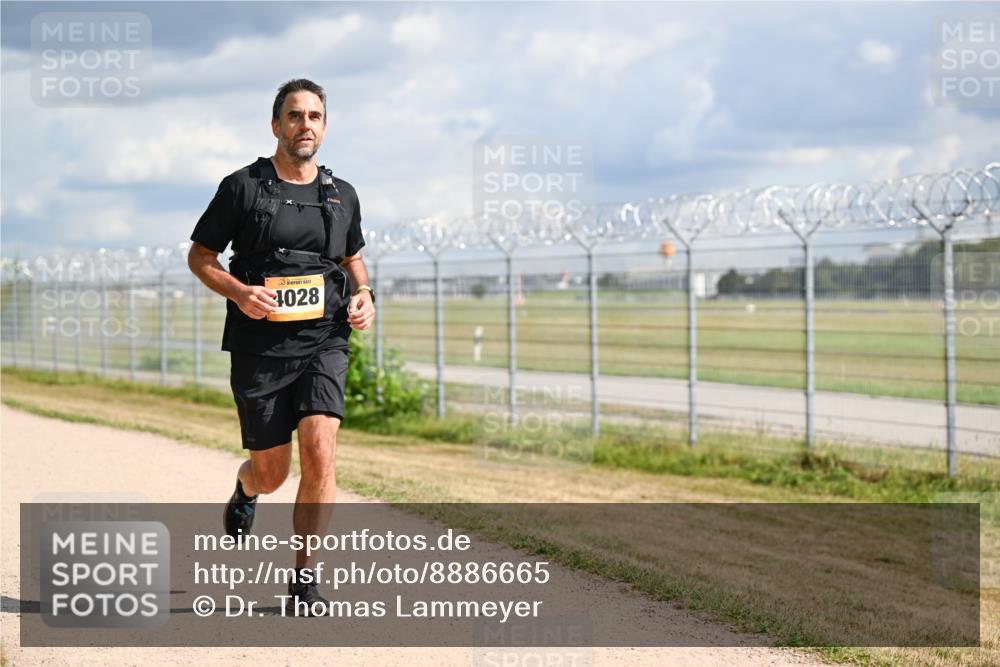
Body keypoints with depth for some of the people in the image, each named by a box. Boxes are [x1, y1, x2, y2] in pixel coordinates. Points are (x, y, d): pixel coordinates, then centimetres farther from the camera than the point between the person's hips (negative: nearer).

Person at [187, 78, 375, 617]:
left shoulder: (342, 196, 9)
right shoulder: (242, 187, -1)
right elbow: (199, 256, 4)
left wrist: (363, 295, 5)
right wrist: (239, 293, -13)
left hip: (323, 344, 2)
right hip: (259, 346, -1)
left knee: (320, 452, -18)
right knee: (272, 472, 5)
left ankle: (304, 579, -8)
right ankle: (245, 489, 46)